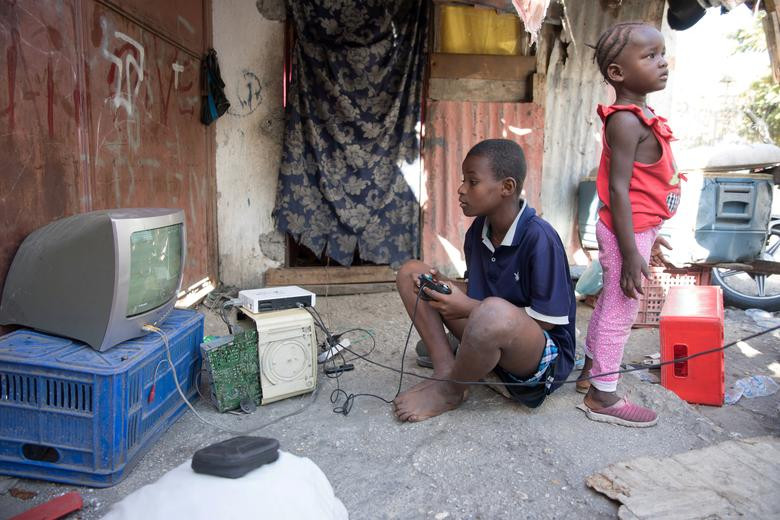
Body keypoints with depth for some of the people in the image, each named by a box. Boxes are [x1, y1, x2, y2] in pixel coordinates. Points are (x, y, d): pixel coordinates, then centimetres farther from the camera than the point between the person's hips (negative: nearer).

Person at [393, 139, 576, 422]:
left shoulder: (540, 239, -22)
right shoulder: (478, 231, -1)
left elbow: (547, 320, -21)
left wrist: (468, 307, -23)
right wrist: (441, 283, -12)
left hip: (545, 353, -7)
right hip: (490, 337, 7)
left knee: (494, 312, -43)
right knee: (411, 272, 0)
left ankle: (449, 391, -12)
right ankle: (445, 369, -12)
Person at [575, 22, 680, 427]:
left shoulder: (639, 118, 10)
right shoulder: (627, 121, -19)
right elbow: (618, 189, -23)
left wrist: (649, 236, 20)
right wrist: (631, 251, -24)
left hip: (637, 230, 10)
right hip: (628, 234, -10)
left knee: (609, 304, 19)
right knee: (620, 313, 1)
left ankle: (590, 372, 35)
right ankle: (601, 397, 15)